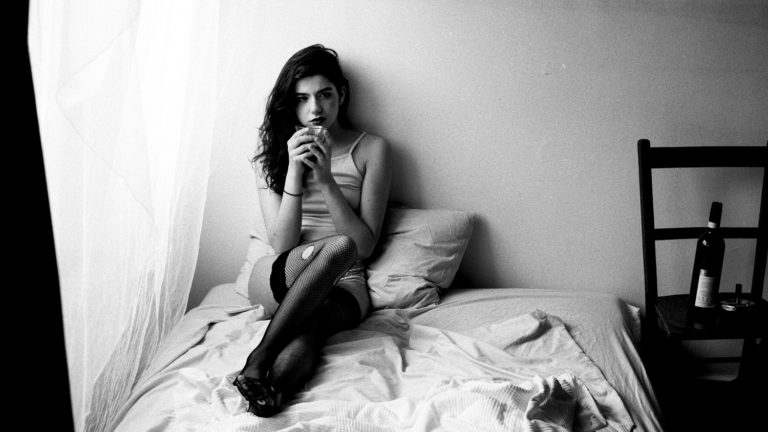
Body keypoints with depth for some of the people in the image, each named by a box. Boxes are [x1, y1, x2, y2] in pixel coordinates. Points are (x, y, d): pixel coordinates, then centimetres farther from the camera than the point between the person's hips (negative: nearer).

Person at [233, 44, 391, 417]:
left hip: (343, 286, 1)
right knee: (338, 247, -35)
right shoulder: (272, 151, 5)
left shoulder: (371, 149, 2)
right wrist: (294, 170, -16)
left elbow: (366, 244, -5)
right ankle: (258, 362, -35)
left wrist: (326, 178, -16)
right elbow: (281, 244, -5)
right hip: (276, 280, 0)